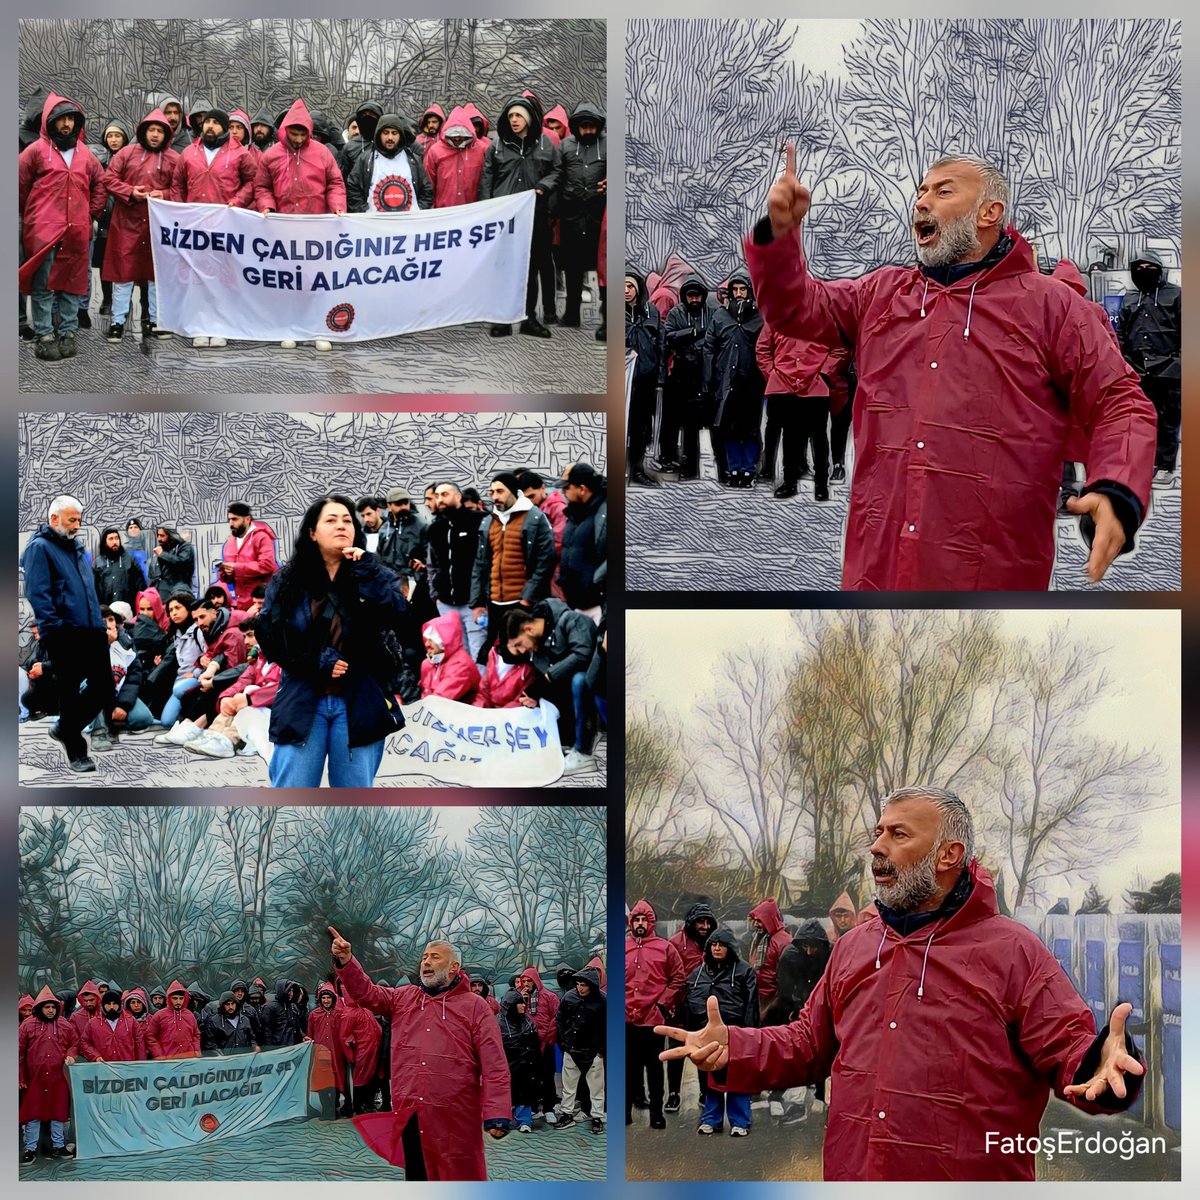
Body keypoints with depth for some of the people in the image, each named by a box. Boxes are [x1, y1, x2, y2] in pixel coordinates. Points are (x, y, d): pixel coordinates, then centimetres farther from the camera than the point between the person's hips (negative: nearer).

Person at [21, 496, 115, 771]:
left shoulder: (74, 548, 20)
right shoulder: (39, 548, -6)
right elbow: (38, 594, -15)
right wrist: (55, 628, -20)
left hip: (91, 632, 8)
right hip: (65, 635, -8)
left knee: (103, 687, 5)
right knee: (70, 693, 0)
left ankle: (63, 729, 24)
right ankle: (76, 753, 10)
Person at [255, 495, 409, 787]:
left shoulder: (374, 576, 8)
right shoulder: (288, 580, 7)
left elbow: (396, 614, -11)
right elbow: (269, 633, -1)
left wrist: (365, 570, -13)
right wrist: (316, 663, -11)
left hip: (358, 702, 1)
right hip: (302, 702, 0)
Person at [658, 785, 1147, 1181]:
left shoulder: (1013, 951, -3)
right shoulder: (853, 947, 14)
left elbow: (1067, 1048, -8)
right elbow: (810, 1042, 22)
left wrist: (1099, 1063, -31)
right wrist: (734, 1049, 7)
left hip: (970, 1175, -5)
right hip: (849, 1170, 5)